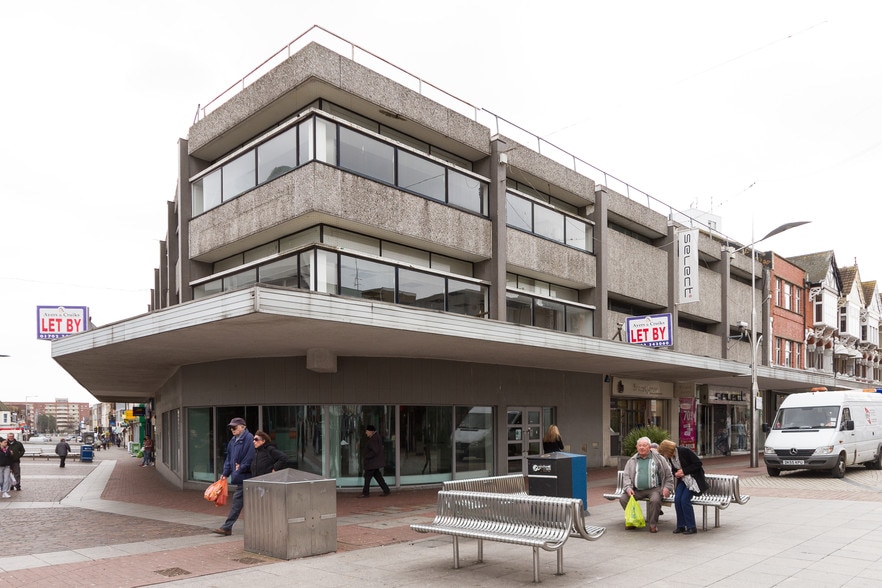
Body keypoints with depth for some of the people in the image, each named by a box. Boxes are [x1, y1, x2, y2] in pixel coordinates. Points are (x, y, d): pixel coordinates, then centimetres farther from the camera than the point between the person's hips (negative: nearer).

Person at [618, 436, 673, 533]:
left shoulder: (658, 459, 5)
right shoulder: (632, 461, 12)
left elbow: (668, 475, 8)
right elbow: (626, 476, 7)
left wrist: (667, 487, -5)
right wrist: (628, 487, -10)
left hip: (654, 489, -3)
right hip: (637, 490, 3)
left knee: (655, 500, -34)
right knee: (623, 498, -18)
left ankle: (652, 524, -13)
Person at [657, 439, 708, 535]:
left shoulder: (685, 451, -21)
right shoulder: (670, 457, 1)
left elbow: (698, 463, -18)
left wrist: (684, 471, -21)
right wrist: (676, 473, -9)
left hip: (693, 478, -6)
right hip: (682, 479, 7)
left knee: (685, 500, -17)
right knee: (677, 499, -10)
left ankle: (691, 527, -6)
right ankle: (681, 526, 0)